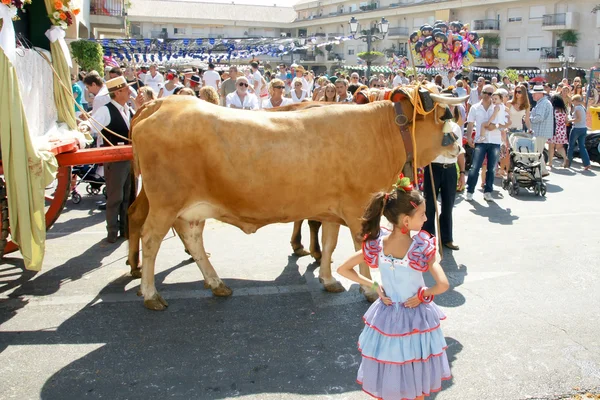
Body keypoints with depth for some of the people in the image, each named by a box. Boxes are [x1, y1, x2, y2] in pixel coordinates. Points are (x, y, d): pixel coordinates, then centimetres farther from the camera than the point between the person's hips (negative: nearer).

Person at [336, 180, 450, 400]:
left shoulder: (376, 244, -13)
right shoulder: (422, 247, -24)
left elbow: (342, 269, -7)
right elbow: (443, 285, -32)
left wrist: (373, 285, -5)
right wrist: (422, 294, -15)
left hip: (386, 317, 3)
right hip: (415, 318, -3)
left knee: (385, 372, 23)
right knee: (416, 374, 21)